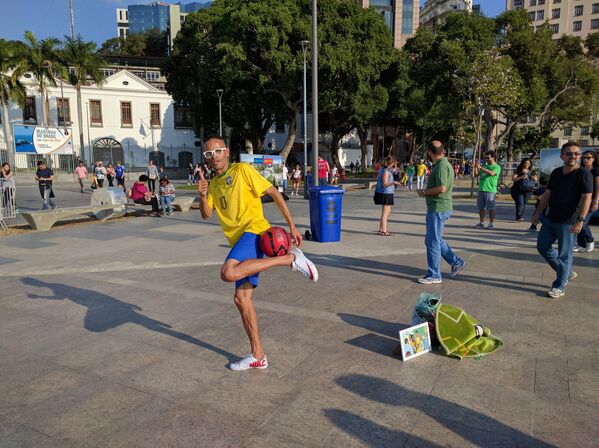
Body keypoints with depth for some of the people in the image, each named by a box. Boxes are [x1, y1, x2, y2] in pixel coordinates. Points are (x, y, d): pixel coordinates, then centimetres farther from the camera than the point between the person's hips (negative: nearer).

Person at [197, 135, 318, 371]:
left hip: (254, 230, -7)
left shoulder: (242, 170, -2)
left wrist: (292, 226, -9)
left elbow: (274, 193, -4)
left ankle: (291, 258, -23)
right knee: (241, 297, 6)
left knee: (228, 273, -33)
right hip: (239, 240, 8)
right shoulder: (213, 183, 19)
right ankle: (257, 356, 16)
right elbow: (206, 214, 11)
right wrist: (202, 195, -10)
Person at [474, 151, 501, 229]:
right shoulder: (485, 166, 18)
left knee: (491, 208, -1)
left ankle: (491, 224, 4)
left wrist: (481, 168, -27)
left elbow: (492, 173, -23)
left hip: (490, 190, -6)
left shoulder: (497, 167, -3)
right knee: (481, 207, 9)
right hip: (481, 190, 6)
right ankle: (481, 223, 17)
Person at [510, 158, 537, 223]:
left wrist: (534, 178, -4)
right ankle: (519, 217, -8)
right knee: (520, 203, -13)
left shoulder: (531, 171, 11)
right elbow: (513, 179, -10)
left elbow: (536, 179, 19)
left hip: (528, 190, 4)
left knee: (524, 204, 6)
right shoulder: (518, 170, -3)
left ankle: (521, 217, 16)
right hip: (518, 190, -4)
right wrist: (521, 177, -23)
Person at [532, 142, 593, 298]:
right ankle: (567, 272, 30)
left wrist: (580, 220, -24)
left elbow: (586, 199, -16)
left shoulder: (584, 174, -10)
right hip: (551, 219, 7)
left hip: (568, 222, -7)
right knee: (542, 247, 13)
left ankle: (559, 287, 12)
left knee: (564, 254, 0)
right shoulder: (556, 173, 9)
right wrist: (538, 212, 12)